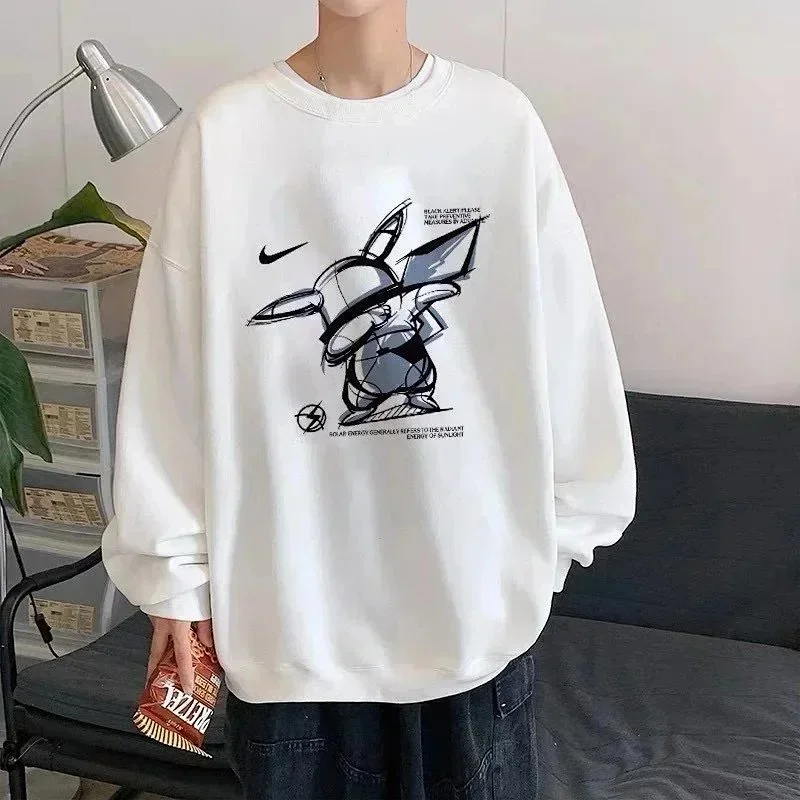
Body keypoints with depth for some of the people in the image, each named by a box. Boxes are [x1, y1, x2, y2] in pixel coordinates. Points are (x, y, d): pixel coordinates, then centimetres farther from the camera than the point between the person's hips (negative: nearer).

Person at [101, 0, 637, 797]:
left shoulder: (502, 120, -5)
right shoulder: (225, 132, -6)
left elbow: (569, 349, 1)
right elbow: (174, 374, -3)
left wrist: (559, 526, 5)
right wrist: (175, 568, 0)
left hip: (471, 589, 1)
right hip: (290, 599, 0)